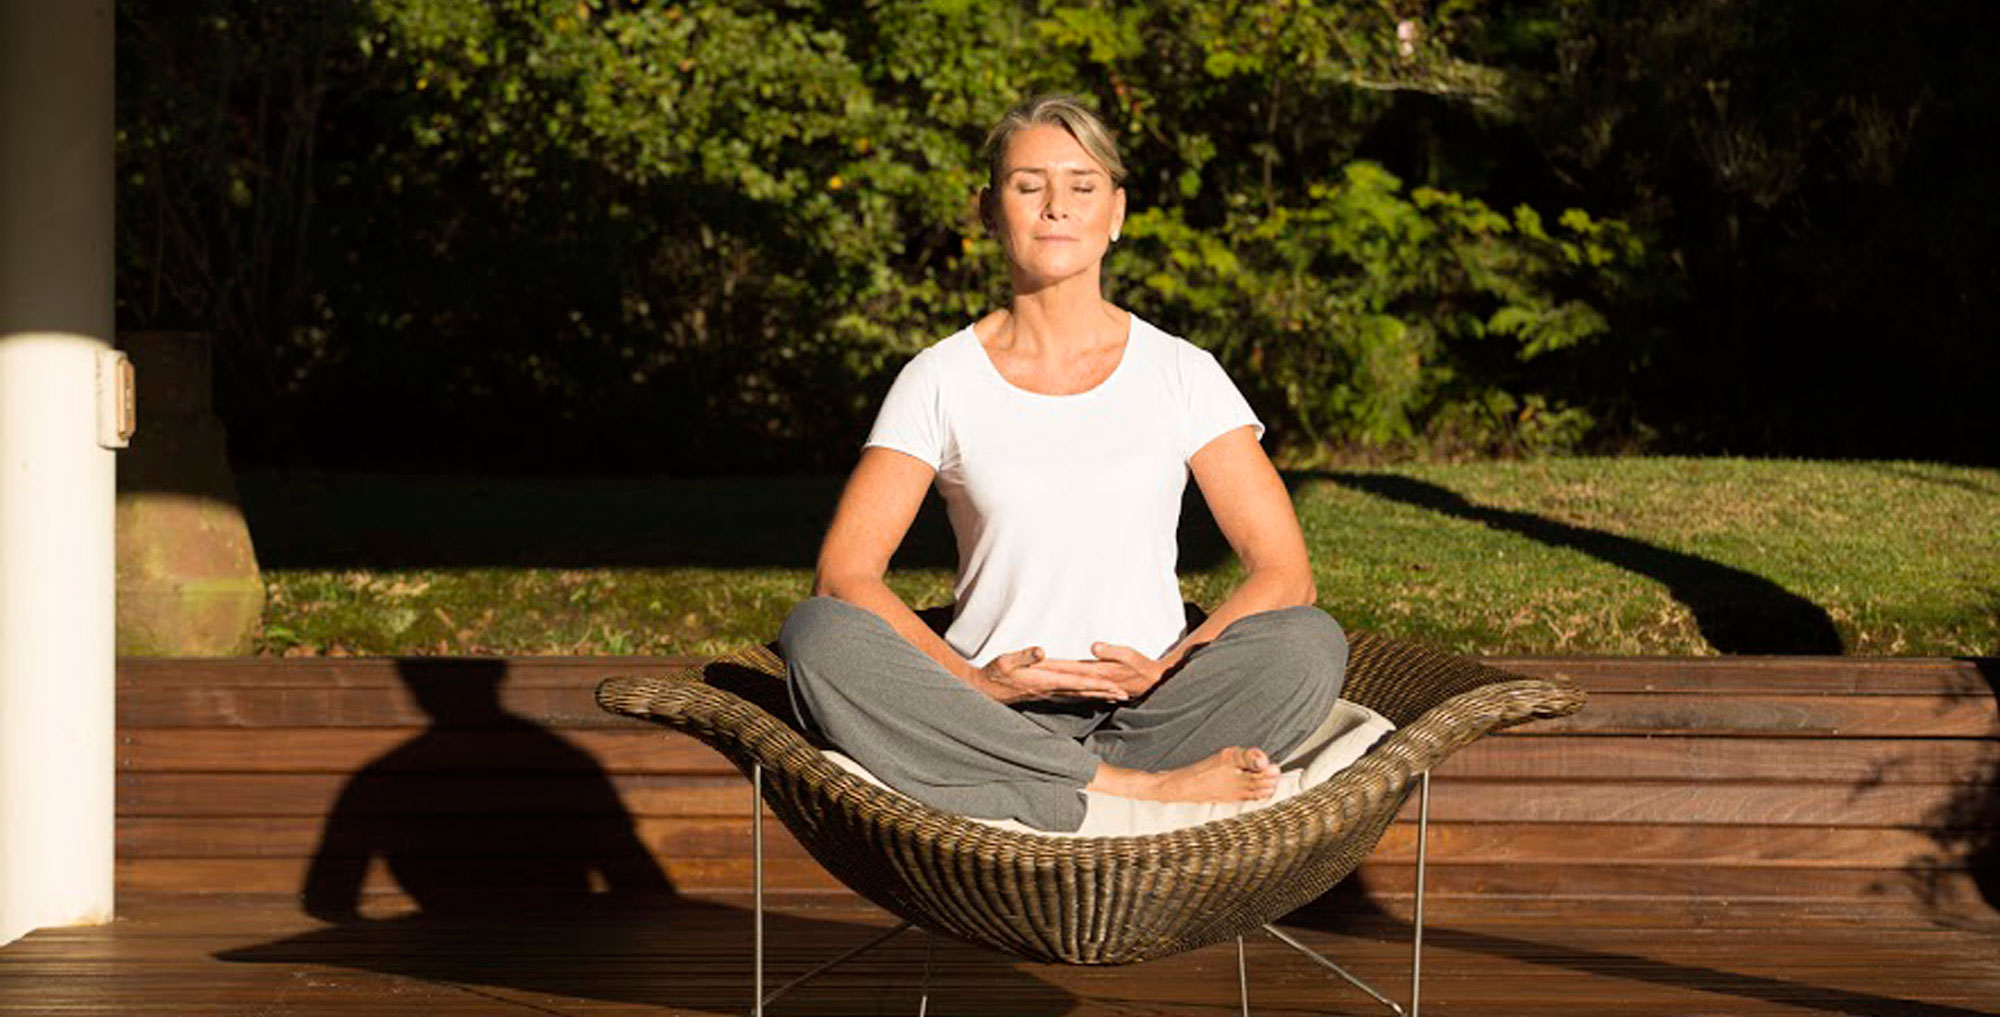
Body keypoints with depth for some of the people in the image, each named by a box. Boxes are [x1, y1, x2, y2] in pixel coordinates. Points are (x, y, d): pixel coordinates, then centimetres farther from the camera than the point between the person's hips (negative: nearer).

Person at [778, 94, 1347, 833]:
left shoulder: (1180, 373, 8)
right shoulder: (941, 380, 7)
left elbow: (1285, 572, 2)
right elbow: (843, 575, -1)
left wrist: (1170, 669, -15)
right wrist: (970, 681, -15)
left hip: (1150, 713, 0)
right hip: (991, 717, 0)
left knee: (1311, 643, -27)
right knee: (817, 634, -29)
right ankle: (1139, 791, -32)